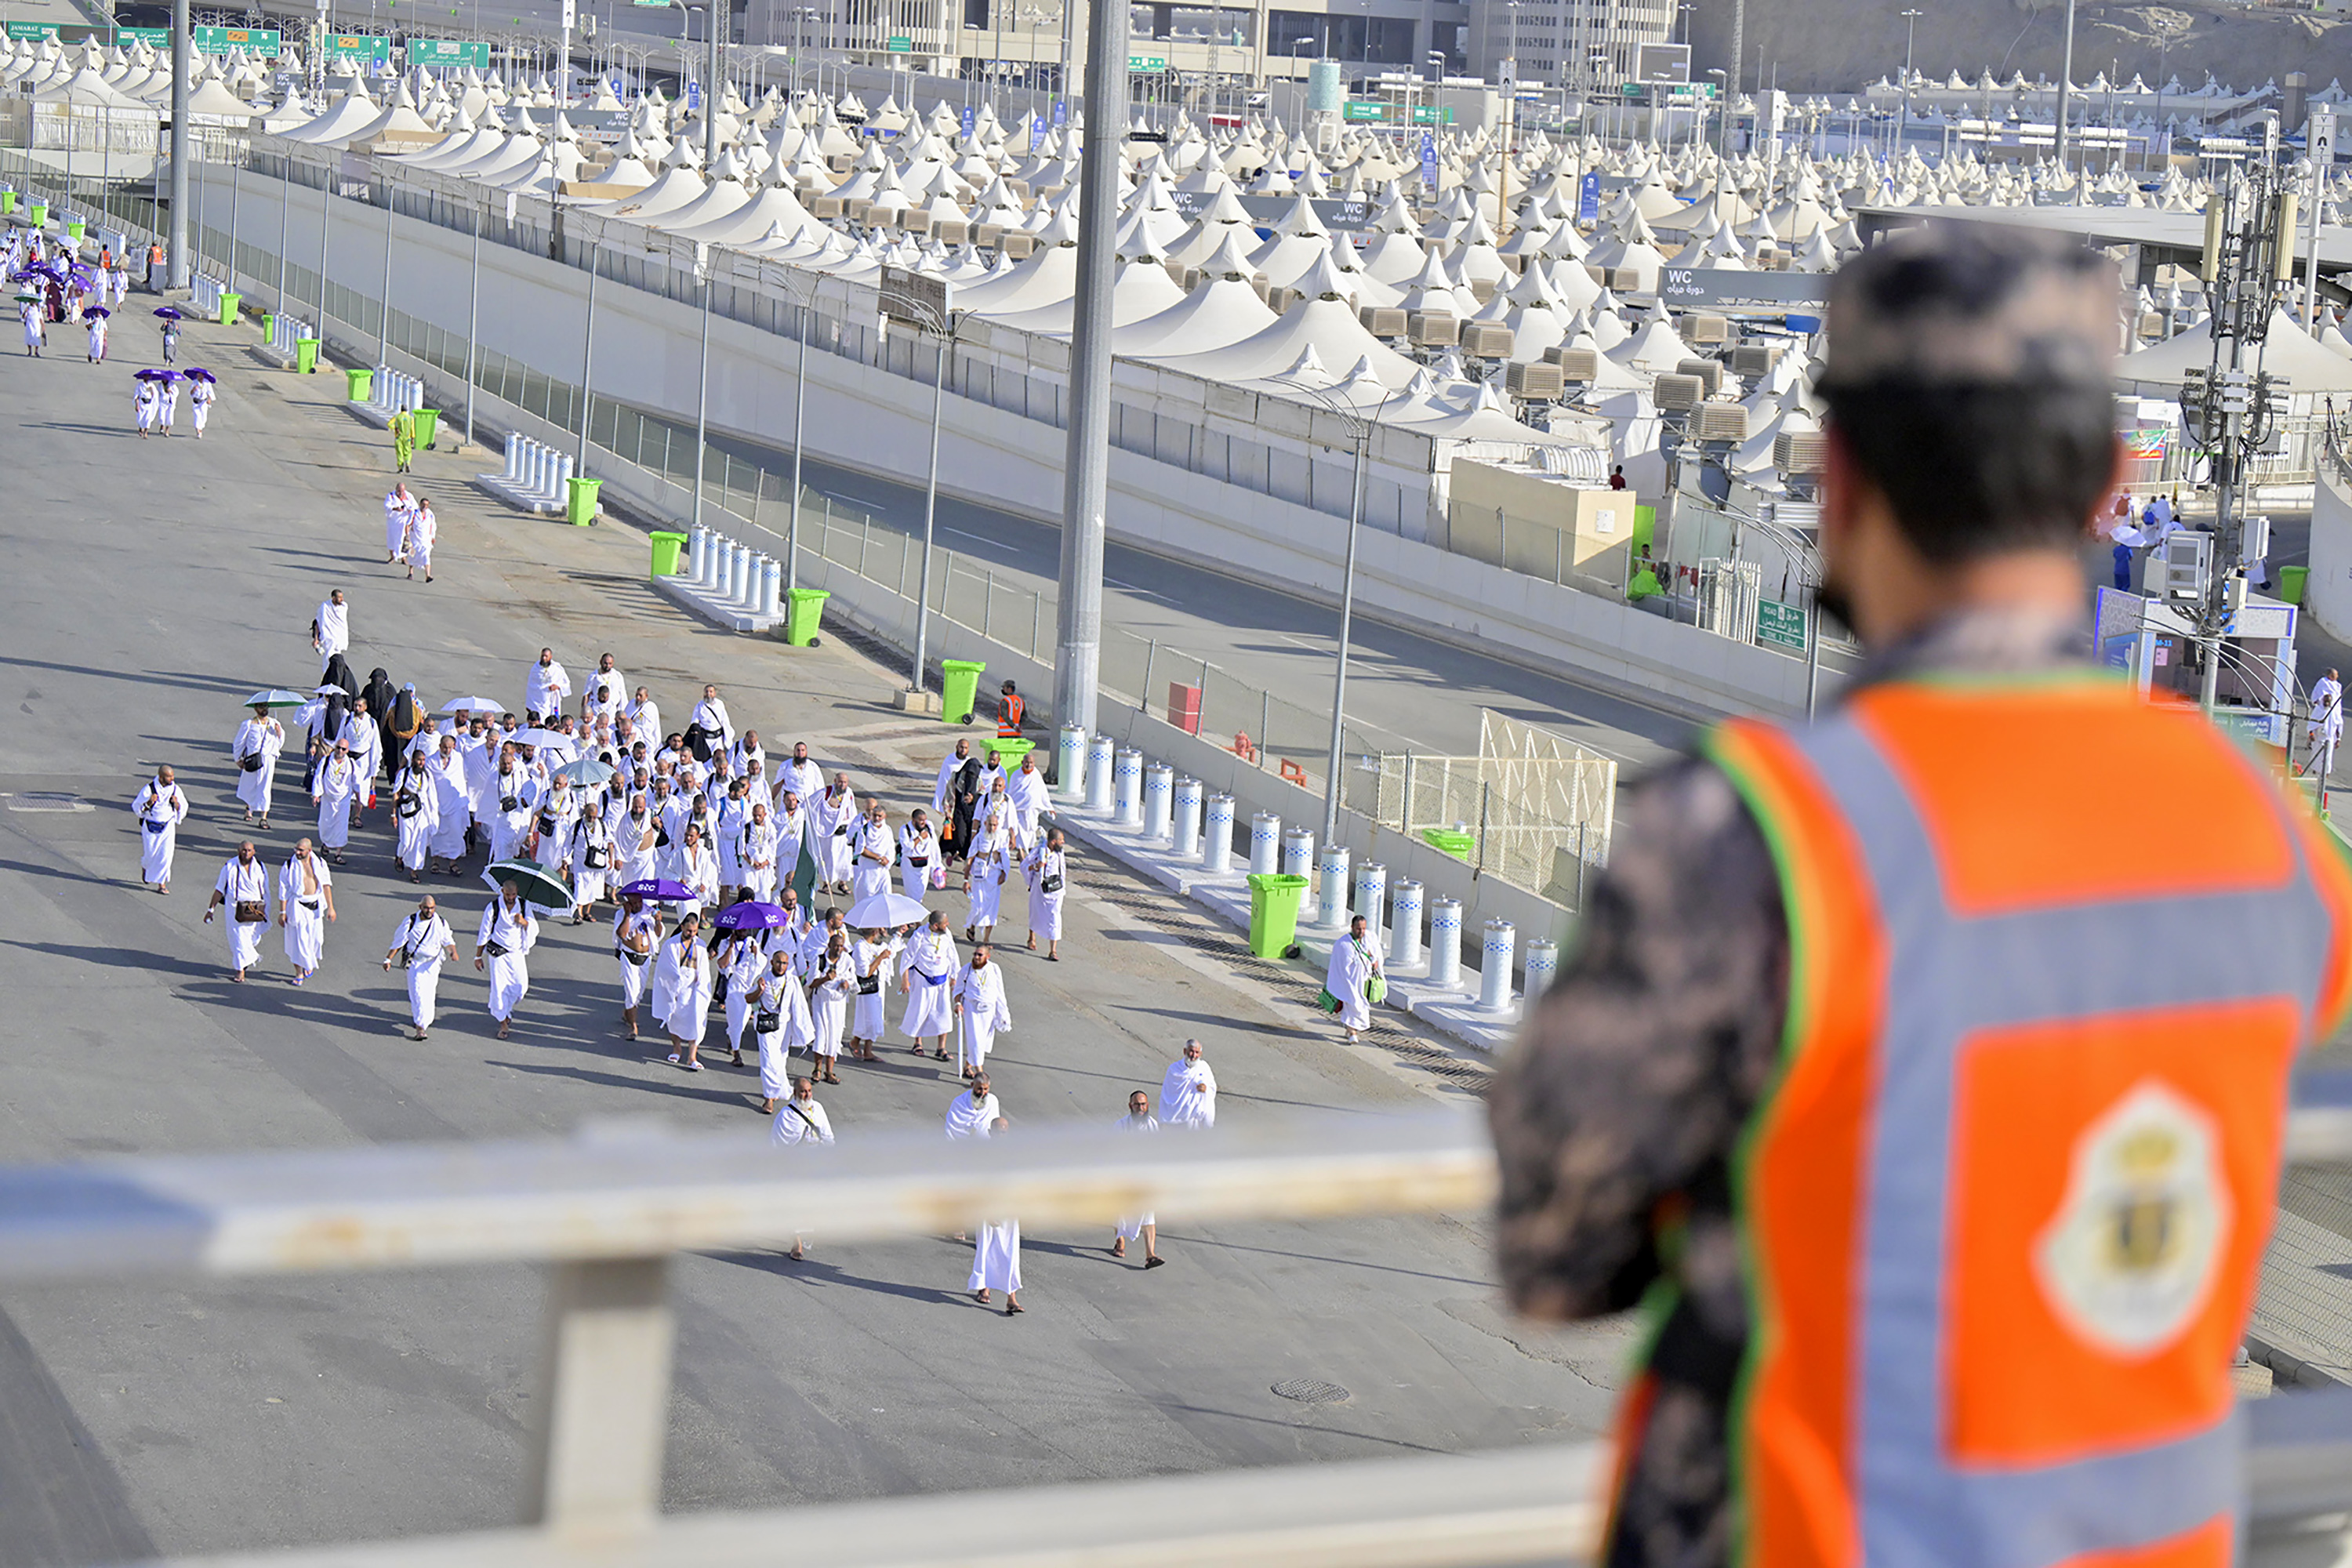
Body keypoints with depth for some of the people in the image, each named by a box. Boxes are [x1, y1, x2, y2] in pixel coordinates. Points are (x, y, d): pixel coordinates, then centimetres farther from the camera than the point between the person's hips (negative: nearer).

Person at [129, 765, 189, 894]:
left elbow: (183, 809, 7)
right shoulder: (149, 789, -12)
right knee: (151, 853, 2)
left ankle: (161, 884, 5)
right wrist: (149, 803, -24)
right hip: (151, 826, -2)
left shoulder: (176, 790, -3)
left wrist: (177, 804, -15)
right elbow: (136, 807, -6)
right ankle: (145, 867, 40)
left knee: (166, 854, -6)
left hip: (168, 826, 2)